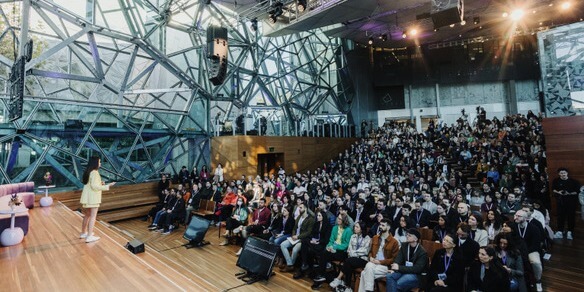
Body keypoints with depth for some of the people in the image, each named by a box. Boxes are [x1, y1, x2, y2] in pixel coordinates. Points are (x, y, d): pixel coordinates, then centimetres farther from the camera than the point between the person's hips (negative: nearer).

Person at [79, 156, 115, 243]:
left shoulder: (88, 172, 11)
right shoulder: (94, 172, -17)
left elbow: (90, 184, 16)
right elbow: (94, 186, -22)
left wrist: (100, 184, 16)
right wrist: (107, 186, -20)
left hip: (86, 197, 9)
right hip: (93, 198, -9)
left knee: (87, 216, 21)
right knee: (93, 216, -2)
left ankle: (83, 233, 32)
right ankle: (89, 236, 0)